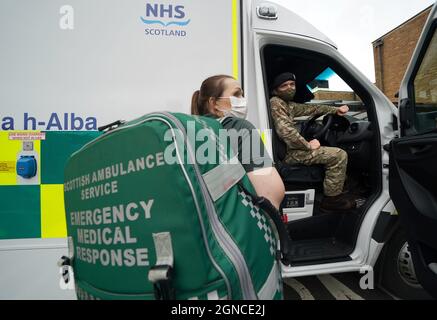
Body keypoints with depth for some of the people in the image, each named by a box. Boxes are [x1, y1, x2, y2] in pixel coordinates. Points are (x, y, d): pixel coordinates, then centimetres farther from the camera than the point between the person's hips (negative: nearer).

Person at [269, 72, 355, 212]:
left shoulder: (289, 104, 15)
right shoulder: (276, 103, -15)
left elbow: (309, 108, 22)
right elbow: (285, 131, -27)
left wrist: (336, 110, 14)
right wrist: (308, 145, -17)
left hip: (290, 148, 11)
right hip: (287, 153, -11)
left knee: (332, 151, 26)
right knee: (339, 155, -12)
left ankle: (336, 190, 28)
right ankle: (331, 199, -2)